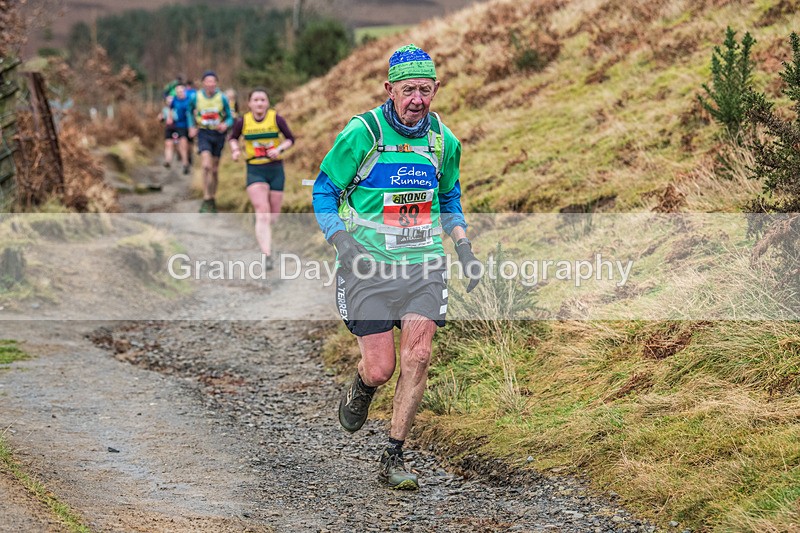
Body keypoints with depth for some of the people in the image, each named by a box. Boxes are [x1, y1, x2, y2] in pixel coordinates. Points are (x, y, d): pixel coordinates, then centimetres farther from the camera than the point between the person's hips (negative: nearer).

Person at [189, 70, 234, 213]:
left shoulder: (222, 98, -7)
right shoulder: (196, 97, -4)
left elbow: (230, 118, 0)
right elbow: (190, 112, 17)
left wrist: (225, 125, -21)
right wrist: (192, 126, 3)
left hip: (218, 134, 1)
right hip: (203, 134, -1)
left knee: (214, 169, 10)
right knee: (206, 166, -19)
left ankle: (212, 199, 27)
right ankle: (207, 200, -15)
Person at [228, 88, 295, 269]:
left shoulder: (276, 119, -5)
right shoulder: (242, 122, -4)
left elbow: (290, 139, 4)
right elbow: (233, 138, 14)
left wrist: (280, 148, -15)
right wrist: (235, 149, -6)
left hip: (276, 169, 2)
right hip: (255, 171, -2)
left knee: (273, 217, 11)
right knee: (262, 214, -18)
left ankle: (264, 233, 49)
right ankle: (267, 256, -22)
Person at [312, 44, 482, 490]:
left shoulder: (444, 140, 3)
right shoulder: (362, 134, -11)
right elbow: (324, 192, -2)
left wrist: (463, 245, 5)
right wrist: (343, 242, -18)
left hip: (424, 262, 3)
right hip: (369, 264, -3)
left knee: (417, 357, -11)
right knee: (381, 368, -6)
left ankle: (394, 459, 0)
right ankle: (361, 389, 33)